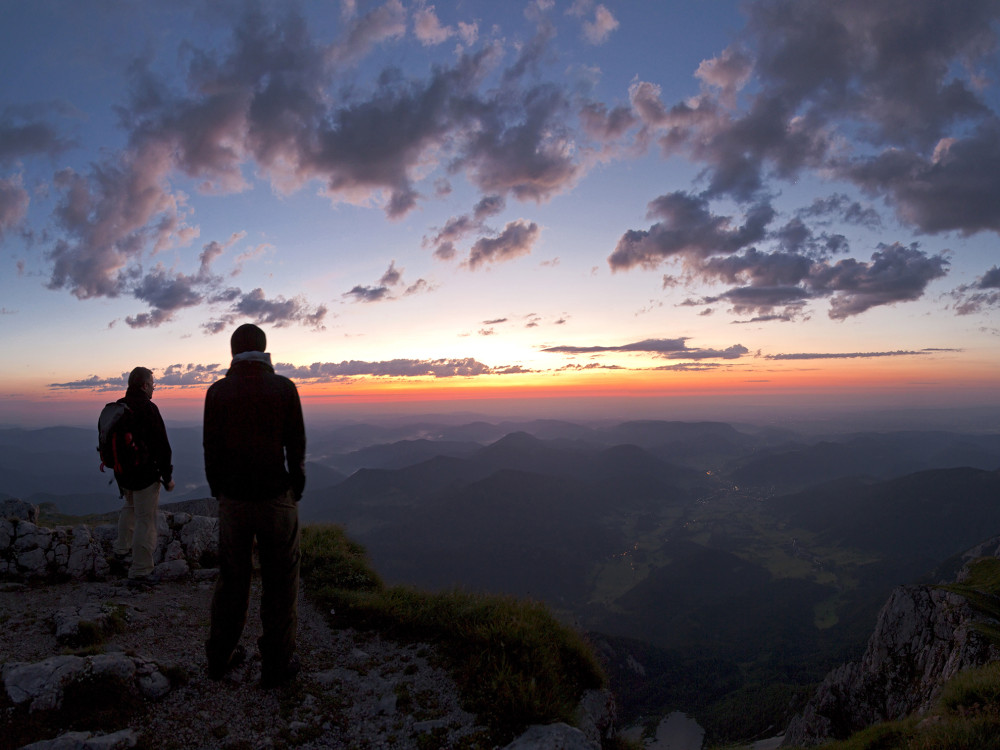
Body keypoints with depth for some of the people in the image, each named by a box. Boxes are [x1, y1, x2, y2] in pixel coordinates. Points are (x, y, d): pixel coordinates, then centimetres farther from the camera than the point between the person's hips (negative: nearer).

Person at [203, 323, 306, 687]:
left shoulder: (217, 391, -1)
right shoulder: (284, 387, -7)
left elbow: (210, 449, 3)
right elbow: (296, 445, -5)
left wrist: (219, 492, 14)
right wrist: (296, 490, 7)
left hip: (233, 500, 3)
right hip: (277, 497, -2)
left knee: (232, 578, 17)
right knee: (279, 581, 8)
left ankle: (221, 656, 29)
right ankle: (277, 663, 15)